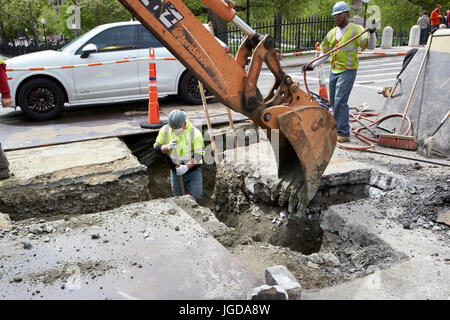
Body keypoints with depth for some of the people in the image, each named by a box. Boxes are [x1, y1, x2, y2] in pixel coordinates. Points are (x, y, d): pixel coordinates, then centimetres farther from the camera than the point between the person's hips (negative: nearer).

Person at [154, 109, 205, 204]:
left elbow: (198, 155, -18)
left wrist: (187, 166, -31)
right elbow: (157, 148, -7)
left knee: (197, 198, 0)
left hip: (193, 170, -3)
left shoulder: (195, 133, -18)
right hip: (175, 172, 3)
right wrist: (168, 147, -28)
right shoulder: (165, 130, -9)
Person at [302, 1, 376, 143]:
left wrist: (372, 33, -30)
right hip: (334, 71, 7)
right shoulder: (332, 33, 13)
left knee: (340, 101, -14)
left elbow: (371, 46, -13)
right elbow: (324, 53, 19)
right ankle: (337, 127, 30)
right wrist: (312, 65, 9)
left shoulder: (356, 30, -5)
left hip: (347, 71, -7)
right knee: (333, 102, 13)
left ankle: (343, 133, -9)